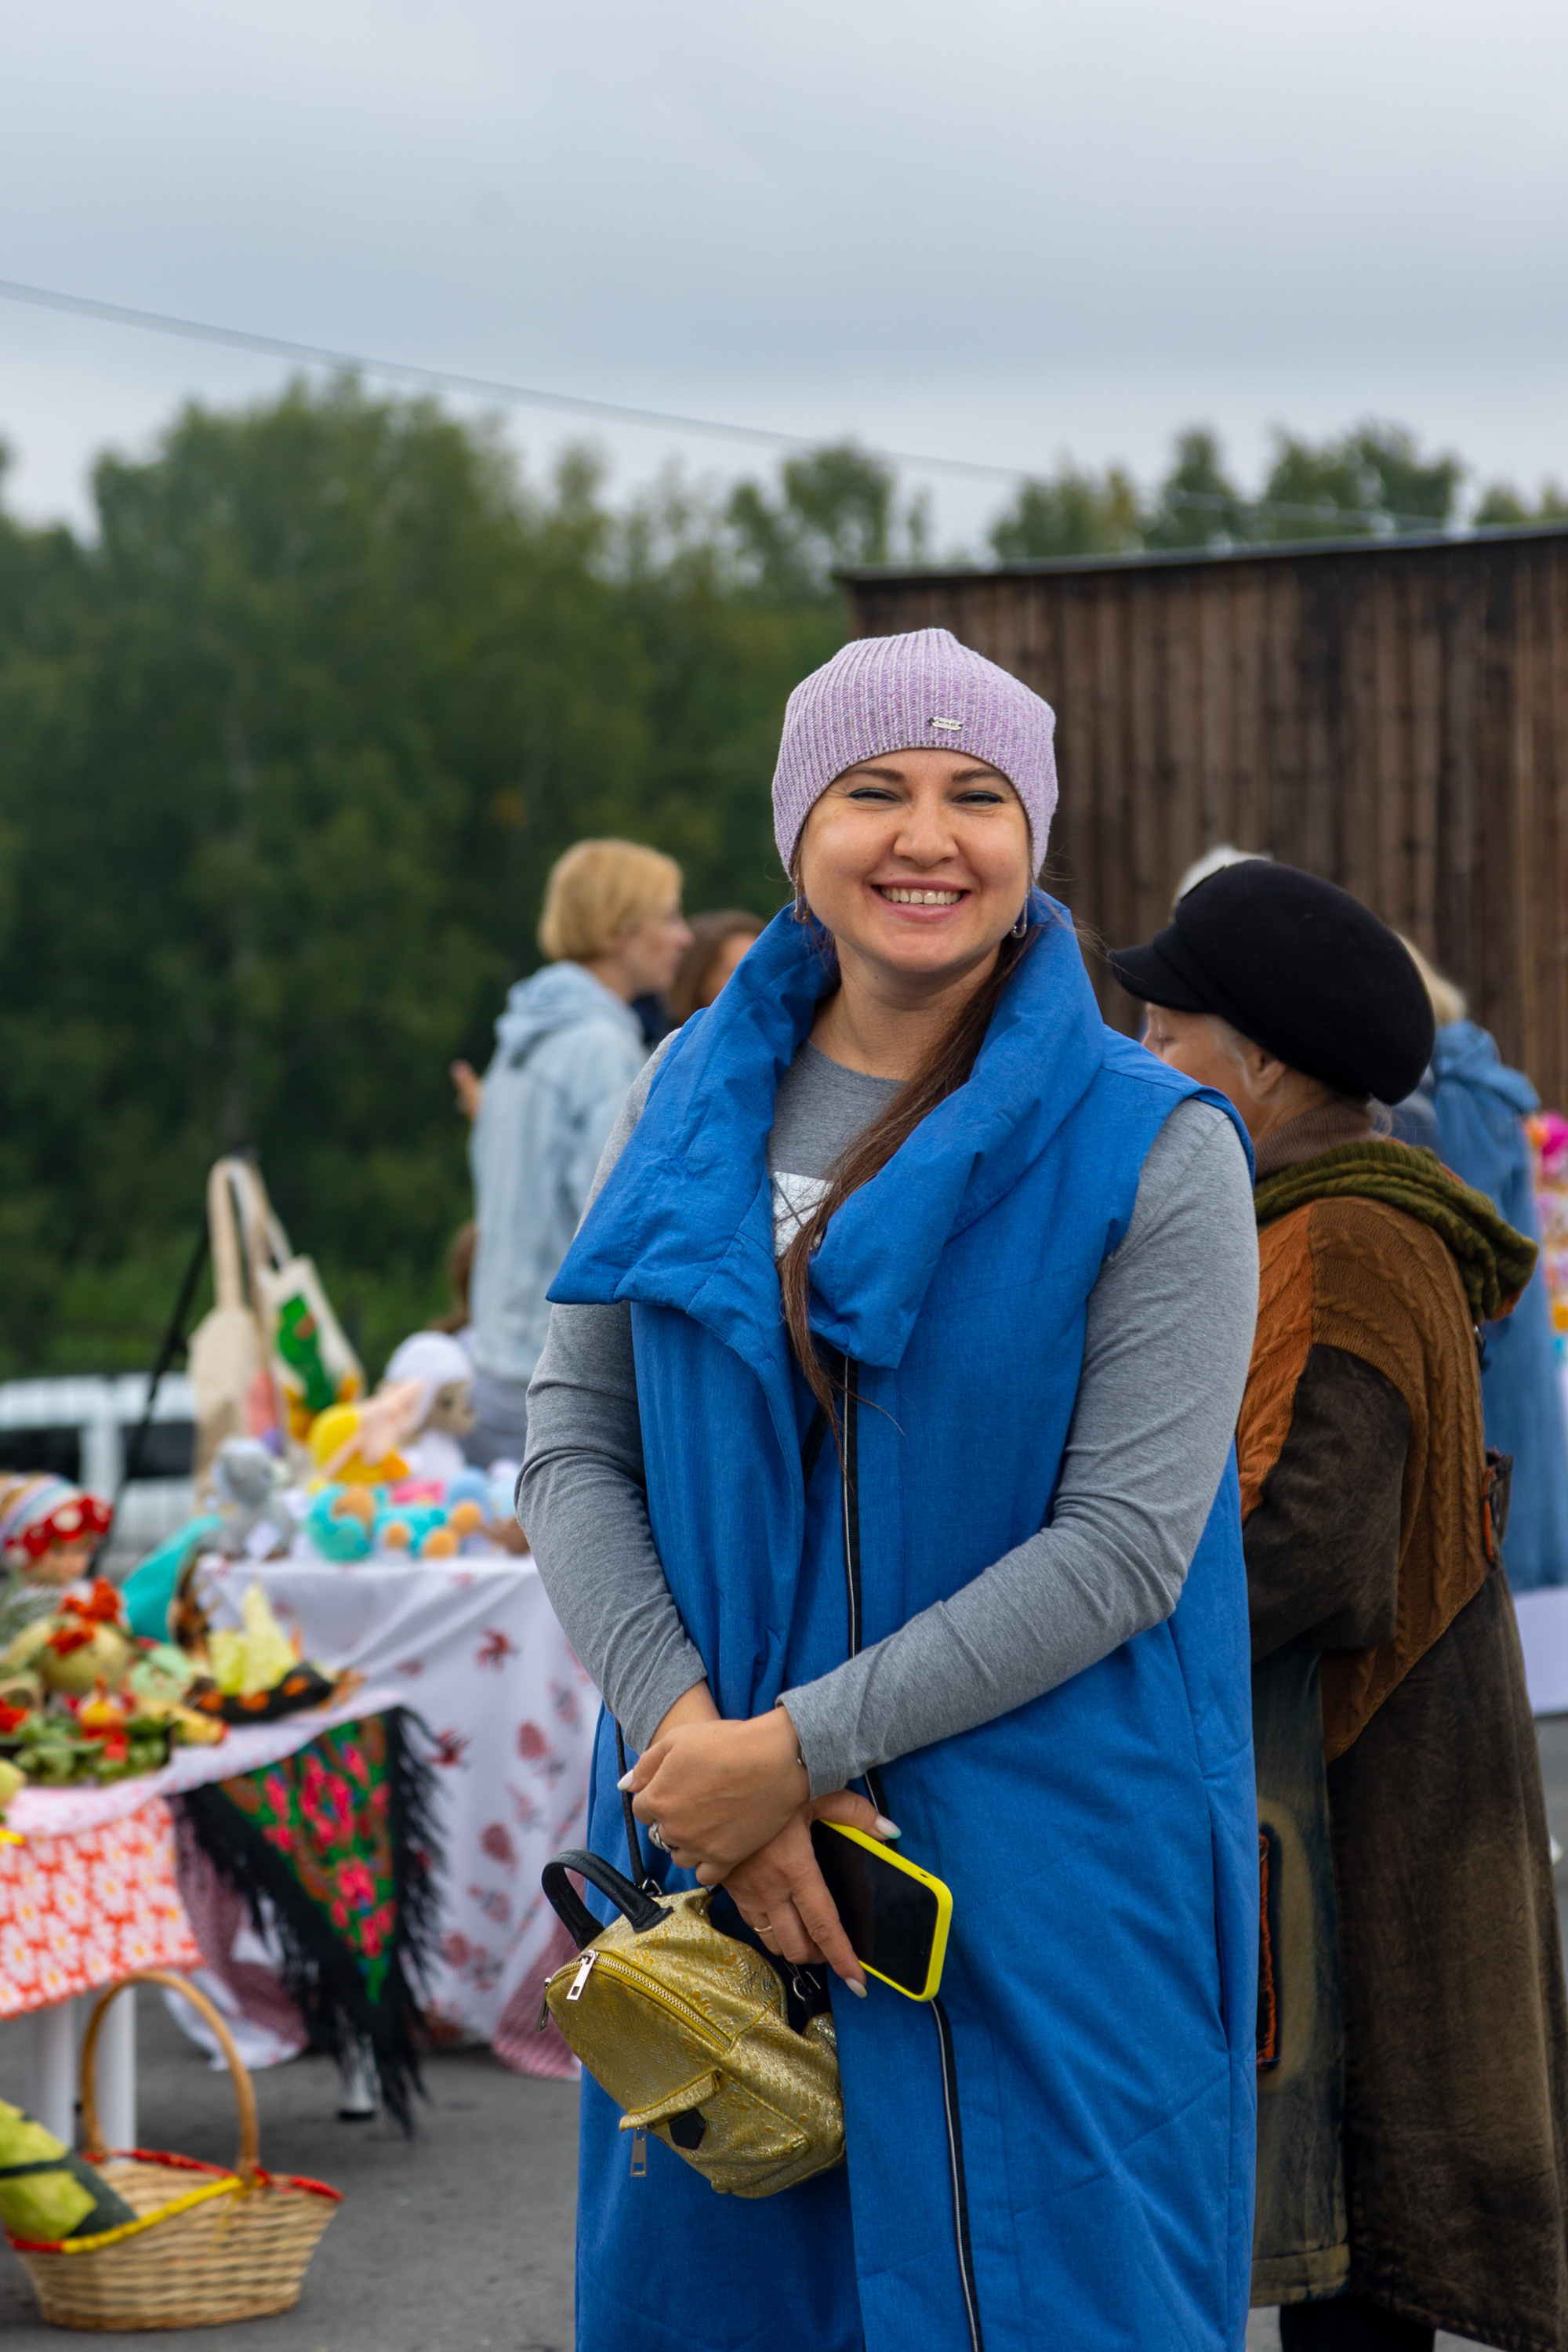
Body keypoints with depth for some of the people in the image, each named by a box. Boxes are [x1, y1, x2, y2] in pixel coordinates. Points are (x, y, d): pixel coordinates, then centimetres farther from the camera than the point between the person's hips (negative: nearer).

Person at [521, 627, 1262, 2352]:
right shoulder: (691, 1100, 6)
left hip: (1045, 1875, -4)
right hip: (708, 1836, 4)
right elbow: (573, 1442, 3)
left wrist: (798, 1746, -16)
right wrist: (692, 1741, -13)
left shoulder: (1154, 1155, -8)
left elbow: (1124, 1547, -13)